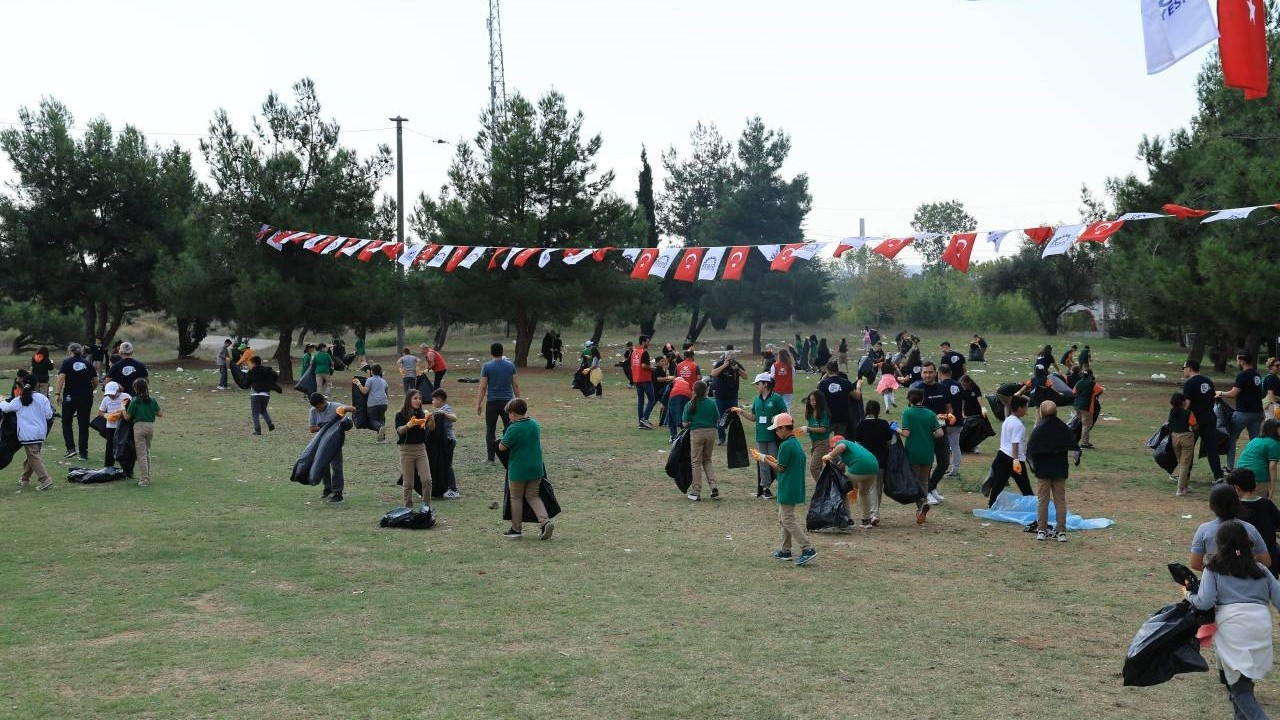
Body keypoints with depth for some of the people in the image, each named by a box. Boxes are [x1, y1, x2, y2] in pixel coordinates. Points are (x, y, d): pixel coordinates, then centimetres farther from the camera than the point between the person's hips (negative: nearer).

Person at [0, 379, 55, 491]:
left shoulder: (18, 401, -4)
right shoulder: (42, 398, -1)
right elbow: (49, 415, 0)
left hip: (27, 434, -4)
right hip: (41, 433, 4)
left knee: (34, 457, -3)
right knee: (31, 456, 17)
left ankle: (45, 480, -14)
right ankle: (25, 480, 27)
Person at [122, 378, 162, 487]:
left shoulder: (135, 401, -9)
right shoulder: (152, 400, 2)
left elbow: (127, 417, -4)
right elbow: (160, 414, 7)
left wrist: (123, 408, 12)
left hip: (139, 426, -4)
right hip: (151, 426, 4)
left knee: (141, 454, 0)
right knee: (147, 452, 18)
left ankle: (144, 479, -2)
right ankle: (148, 477, 22)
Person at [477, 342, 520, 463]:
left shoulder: (487, 367, -6)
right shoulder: (510, 365, 3)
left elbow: (483, 387, -7)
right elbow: (516, 385, 7)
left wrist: (478, 404, -1)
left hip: (492, 402, -2)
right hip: (508, 401, 2)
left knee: (490, 431, 6)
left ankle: (491, 458, 7)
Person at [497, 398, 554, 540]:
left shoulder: (514, 429, -17)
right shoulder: (535, 424, 4)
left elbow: (502, 447, -15)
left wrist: (501, 441, 5)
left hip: (518, 470, -6)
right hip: (536, 469, 6)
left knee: (516, 498, 10)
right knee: (533, 496, 14)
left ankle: (516, 529, 16)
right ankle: (545, 521, -6)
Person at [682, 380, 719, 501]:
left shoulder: (690, 405, -7)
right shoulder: (712, 403, -1)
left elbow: (685, 424, -7)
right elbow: (717, 420, 4)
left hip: (696, 433, -3)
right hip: (711, 432, 3)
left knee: (696, 462, 6)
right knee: (707, 460, 20)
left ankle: (696, 492, 7)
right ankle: (713, 485, 4)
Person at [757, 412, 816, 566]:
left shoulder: (786, 445, -19)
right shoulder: (797, 444, 11)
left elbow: (780, 468, -17)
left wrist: (764, 459, -6)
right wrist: (773, 460, 15)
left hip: (787, 489, -10)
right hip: (796, 488, 10)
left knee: (788, 520, -6)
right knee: (783, 519, 17)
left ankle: (808, 549, -12)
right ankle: (785, 551, 21)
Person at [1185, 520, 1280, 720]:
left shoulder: (1214, 569, 10)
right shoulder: (1260, 570, 20)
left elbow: (1204, 602, 1)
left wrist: (1189, 596, 19)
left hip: (1231, 626, -3)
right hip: (1261, 624, 3)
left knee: (1239, 689, -1)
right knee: (1245, 681, 17)